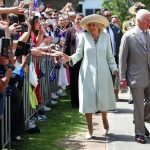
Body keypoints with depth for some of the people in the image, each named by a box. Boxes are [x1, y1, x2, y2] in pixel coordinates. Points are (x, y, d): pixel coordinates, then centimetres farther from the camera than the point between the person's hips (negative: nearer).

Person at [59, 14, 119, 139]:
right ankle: (90, 129, 11)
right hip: (87, 73, -1)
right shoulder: (84, 36, -3)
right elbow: (79, 54, 2)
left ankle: (105, 120, 35)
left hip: (102, 72, 1)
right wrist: (70, 58, -16)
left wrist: (114, 69, -5)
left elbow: (109, 55, 5)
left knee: (103, 99, 6)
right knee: (88, 99, 0)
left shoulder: (105, 36, 1)